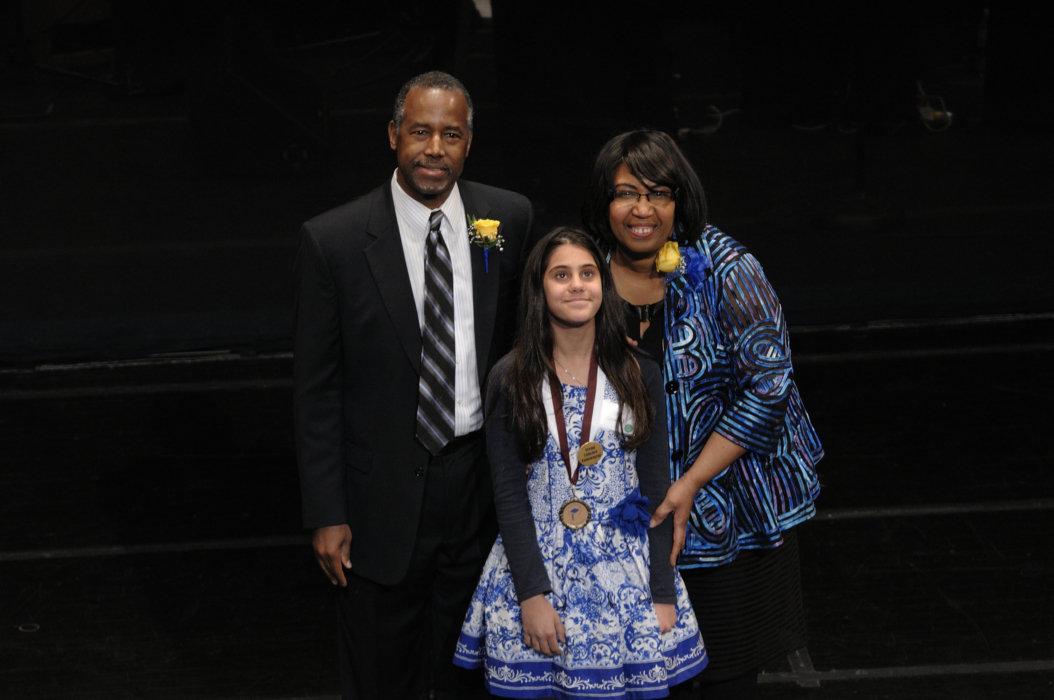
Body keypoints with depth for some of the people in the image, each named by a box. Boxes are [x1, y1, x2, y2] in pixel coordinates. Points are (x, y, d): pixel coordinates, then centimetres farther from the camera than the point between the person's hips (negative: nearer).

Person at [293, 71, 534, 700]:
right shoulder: (334, 241, -10)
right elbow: (316, 389, -6)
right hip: (383, 497, -2)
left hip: (482, 482, 2)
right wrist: (326, 515, -8)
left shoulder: (511, 219, -2)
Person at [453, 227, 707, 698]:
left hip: (626, 571, 1)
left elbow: (656, 490, 0)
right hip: (535, 566, -1)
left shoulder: (640, 375, 1)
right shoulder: (511, 380, -2)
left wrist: (663, 596, -5)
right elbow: (509, 495, -4)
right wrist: (532, 595, -12)